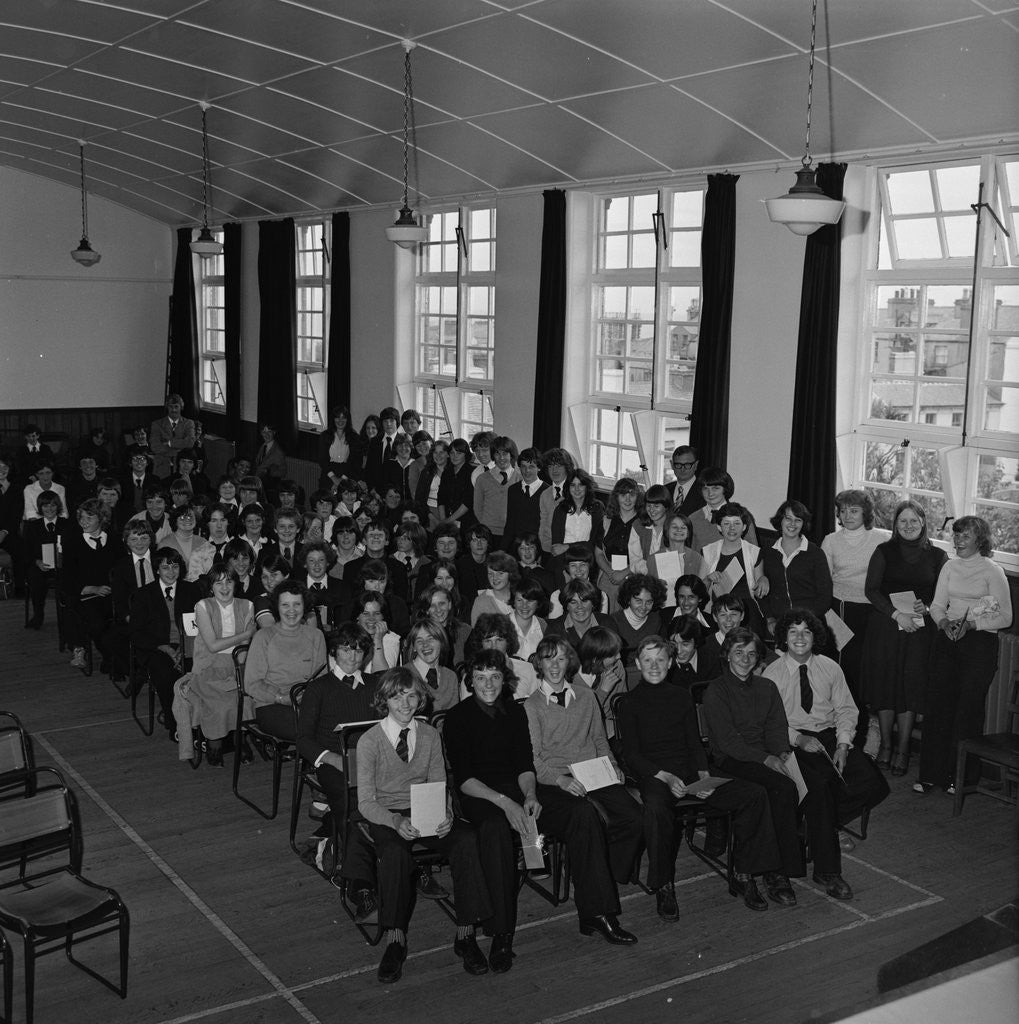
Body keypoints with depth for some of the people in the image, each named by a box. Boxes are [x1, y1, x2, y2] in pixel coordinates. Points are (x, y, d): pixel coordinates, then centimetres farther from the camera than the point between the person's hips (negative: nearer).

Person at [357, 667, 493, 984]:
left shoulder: (430, 736, 8)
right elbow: (366, 802, -6)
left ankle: (465, 934, -19)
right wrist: (397, 821, -25)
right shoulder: (369, 741, -3)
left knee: (467, 838, -28)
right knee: (394, 850, -39)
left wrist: (445, 815, -16)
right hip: (385, 816, -3)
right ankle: (395, 939, -25)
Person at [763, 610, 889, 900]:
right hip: (793, 742, -4)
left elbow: (846, 709, 9)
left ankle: (821, 827, 2)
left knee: (873, 785, -20)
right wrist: (798, 738, -18)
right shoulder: (772, 674, 2)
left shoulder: (830, 668, 12)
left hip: (831, 736, 4)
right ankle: (827, 871, -24)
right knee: (820, 783, -33)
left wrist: (843, 745, -7)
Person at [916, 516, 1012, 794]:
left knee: (967, 708, -2)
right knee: (936, 704, 1)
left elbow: (1005, 617, -6)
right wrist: (944, 622, -10)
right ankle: (930, 773, 8)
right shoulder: (950, 567, 11)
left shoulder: (993, 571, -4)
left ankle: (961, 776, 10)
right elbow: (937, 605, 11)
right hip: (947, 641, 4)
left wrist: (971, 624, -17)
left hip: (980, 643, -4)